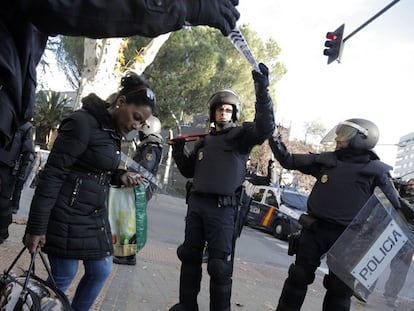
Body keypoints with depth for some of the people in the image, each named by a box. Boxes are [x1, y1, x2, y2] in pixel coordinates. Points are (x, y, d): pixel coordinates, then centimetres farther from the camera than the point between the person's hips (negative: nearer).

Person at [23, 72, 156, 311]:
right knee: (64, 276, 2)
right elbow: (52, 175, -20)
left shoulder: (114, 131, 8)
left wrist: (120, 176, -4)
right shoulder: (83, 122, -18)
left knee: (101, 271, 14)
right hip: (67, 215, -9)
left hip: (95, 216, 9)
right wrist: (37, 226, -20)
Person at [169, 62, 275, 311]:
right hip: (196, 203, 7)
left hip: (222, 207, -6)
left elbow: (264, 129, -21)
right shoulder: (206, 140, 19)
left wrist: (262, 93, -31)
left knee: (219, 264, -4)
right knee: (190, 255, 13)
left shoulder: (241, 134, 1)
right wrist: (179, 152, 6)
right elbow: (189, 171, 23)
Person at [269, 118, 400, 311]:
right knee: (298, 277, 9)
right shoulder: (326, 159, 6)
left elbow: (393, 206, 0)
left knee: (339, 288, 9)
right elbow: (289, 161, 10)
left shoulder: (376, 170, -3)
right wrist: (274, 139, 3)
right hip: (314, 230, 3)